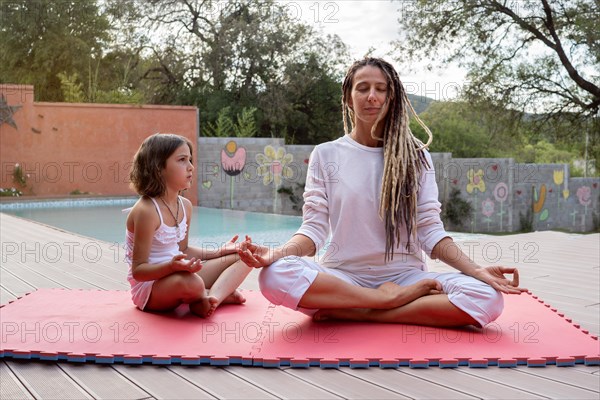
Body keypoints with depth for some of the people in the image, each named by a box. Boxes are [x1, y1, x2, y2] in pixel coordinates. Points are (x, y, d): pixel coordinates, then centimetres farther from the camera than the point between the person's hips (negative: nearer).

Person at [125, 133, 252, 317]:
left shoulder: (185, 205, 4)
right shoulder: (146, 210, -21)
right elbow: (138, 270, -20)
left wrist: (218, 252, 7)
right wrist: (172, 266, -36)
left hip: (176, 275, 8)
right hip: (148, 287, -8)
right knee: (190, 282, -41)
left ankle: (213, 297, -21)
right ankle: (222, 293, -7)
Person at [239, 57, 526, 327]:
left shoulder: (415, 156, 9)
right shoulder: (325, 155, 7)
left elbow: (431, 232, 4)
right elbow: (314, 229, 0)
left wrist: (477, 271, -13)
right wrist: (275, 253, -21)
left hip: (404, 275, 2)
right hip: (343, 275, -1)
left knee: (488, 297, -27)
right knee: (274, 275, -33)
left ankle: (351, 314, -22)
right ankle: (393, 300, -20)